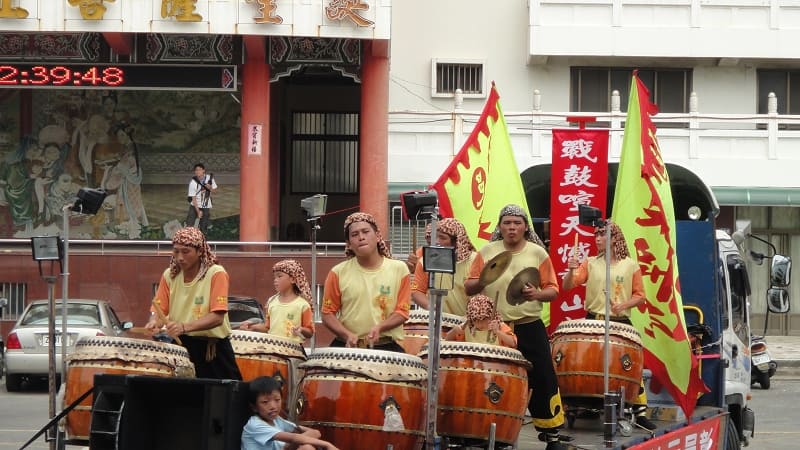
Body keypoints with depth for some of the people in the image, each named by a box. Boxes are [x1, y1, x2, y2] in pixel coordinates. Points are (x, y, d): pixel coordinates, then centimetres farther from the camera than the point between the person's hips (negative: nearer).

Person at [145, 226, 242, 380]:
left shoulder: (216, 274, -10)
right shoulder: (169, 275, 5)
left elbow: (217, 317, -18)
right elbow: (159, 311, 3)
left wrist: (184, 327, -32)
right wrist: (155, 322, -21)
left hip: (212, 349, -3)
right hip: (180, 345, 3)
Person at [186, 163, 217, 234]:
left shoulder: (209, 178, -7)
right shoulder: (193, 182, -17)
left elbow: (214, 191, 5)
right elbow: (193, 198, -14)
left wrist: (210, 188, -19)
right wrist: (198, 211, -19)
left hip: (206, 207, 2)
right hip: (195, 206, -2)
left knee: (203, 228, 6)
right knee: (189, 226, -6)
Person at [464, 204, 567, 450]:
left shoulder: (538, 253, 2)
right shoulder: (487, 252, 4)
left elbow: (553, 290, 2)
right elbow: (468, 288, 4)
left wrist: (537, 294, -19)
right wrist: (483, 280, -16)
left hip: (530, 328, -1)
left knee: (542, 378, -2)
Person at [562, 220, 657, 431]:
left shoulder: (630, 265, 2)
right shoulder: (590, 263, 5)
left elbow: (639, 295, 3)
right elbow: (568, 286, -2)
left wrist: (624, 305, -15)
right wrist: (571, 270, -22)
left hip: (620, 323, -1)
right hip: (593, 320, 1)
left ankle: (640, 412, 4)